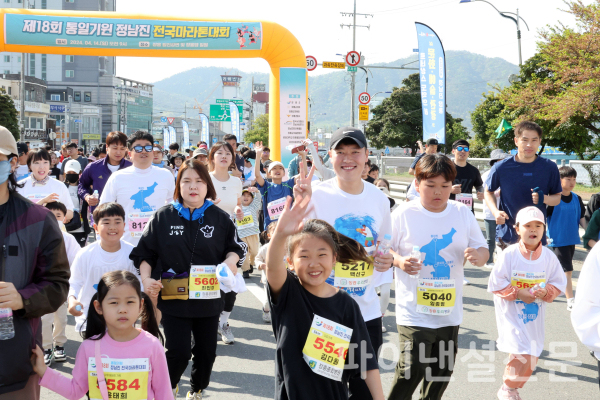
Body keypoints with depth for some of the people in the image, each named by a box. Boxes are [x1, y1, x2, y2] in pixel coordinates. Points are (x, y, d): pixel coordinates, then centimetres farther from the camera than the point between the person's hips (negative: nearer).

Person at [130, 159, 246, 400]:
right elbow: (145, 253, 4)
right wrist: (146, 279, -9)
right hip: (174, 298, -2)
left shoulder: (220, 218, 2)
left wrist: (231, 260, -12)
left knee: (206, 351, 11)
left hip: (208, 297, 2)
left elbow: (234, 248, 9)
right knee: (179, 352, -6)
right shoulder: (163, 217, 0)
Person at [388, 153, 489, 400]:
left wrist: (479, 256, -15)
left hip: (449, 312, 5)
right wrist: (399, 261, -21)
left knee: (442, 371, 16)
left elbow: (483, 250, 9)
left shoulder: (463, 213, 4)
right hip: (414, 312, -5)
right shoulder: (403, 215, -7)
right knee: (411, 369, -13)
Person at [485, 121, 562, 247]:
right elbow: (489, 192, 12)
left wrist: (543, 198, -13)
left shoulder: (549, 168, 1)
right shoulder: (501, 168, -3)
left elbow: (557, 198, 10)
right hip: (507, 237, -1)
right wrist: (496, 212, -7)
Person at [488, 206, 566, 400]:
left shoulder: (549, 257, -3)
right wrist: (518, 293, -18)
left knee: (532, 355, 9)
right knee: (523, 352, -15)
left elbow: (559, 283, 5)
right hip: (511, 312, -4)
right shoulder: (509, 254, -13)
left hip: (535, 314, 5)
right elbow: (496, 283, -11)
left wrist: (546, 292, -15)